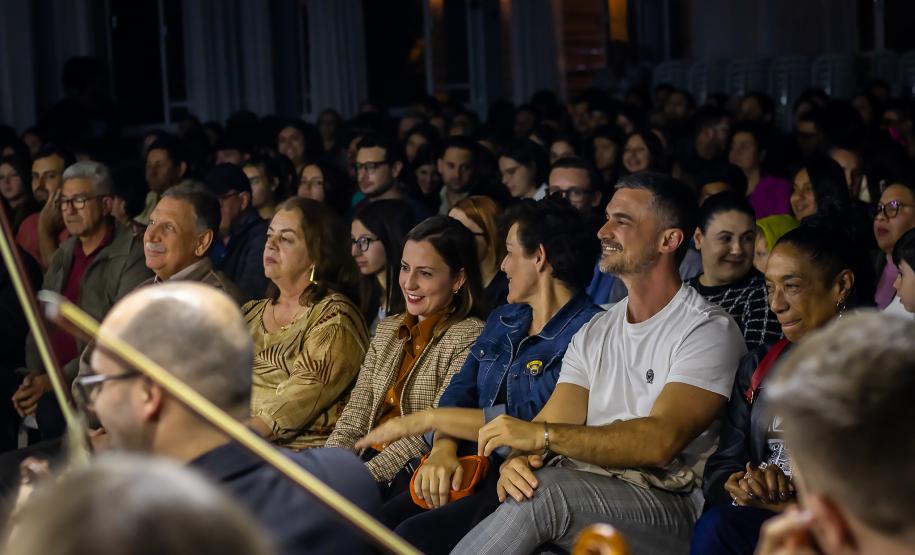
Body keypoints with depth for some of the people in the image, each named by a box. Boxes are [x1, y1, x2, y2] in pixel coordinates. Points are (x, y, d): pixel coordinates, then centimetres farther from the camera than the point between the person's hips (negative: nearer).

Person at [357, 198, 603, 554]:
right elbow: (461, 390, 14)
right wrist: (443, 448, -9)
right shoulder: (503, 321, 20)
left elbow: (532, 421, -19)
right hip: (470, 471, 8)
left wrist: (429, 418, -12)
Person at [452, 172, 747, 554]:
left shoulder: (709, 331, -4)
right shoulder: (594, 333, 19)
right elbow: (550, 423, 8)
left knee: (544, 492, -32)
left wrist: (541, 434, -24)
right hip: (584, 495, 6)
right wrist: (517, 458, -18)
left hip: (669, 507, -5)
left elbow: (661, 441, -18)